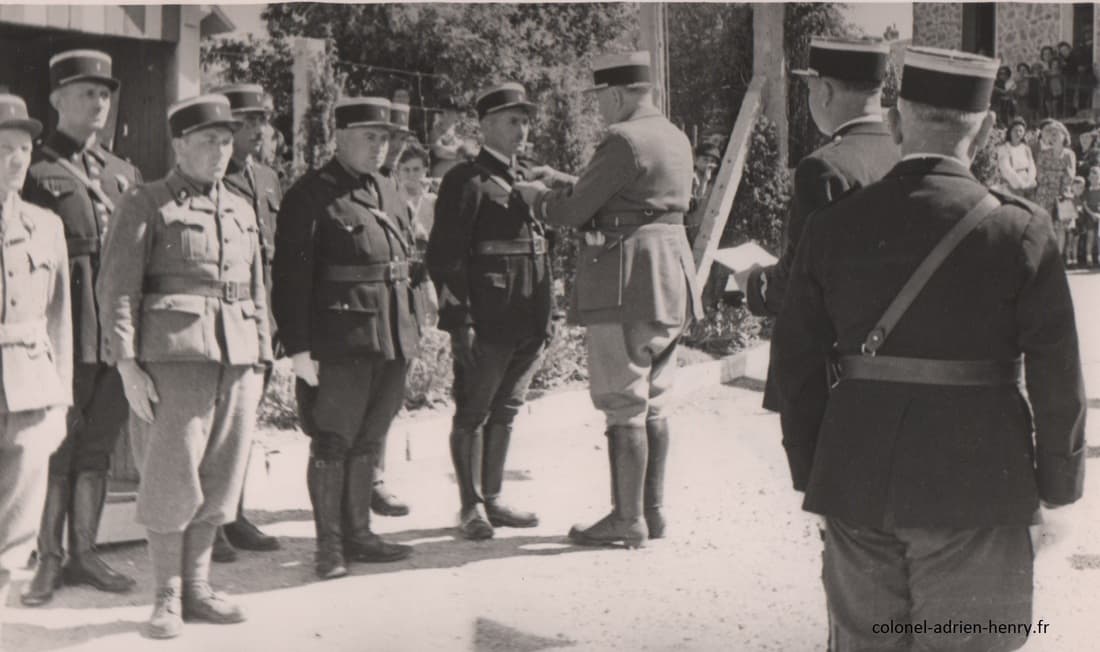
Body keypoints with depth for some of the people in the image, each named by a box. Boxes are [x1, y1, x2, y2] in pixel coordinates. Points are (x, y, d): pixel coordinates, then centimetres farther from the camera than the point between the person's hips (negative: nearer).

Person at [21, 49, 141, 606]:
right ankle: (46, 560, 10)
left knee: (98, 446, 11)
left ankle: (83, 553, 20)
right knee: (54, 447, -1)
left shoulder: (124, 174, 17)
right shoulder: (33, 170, -1)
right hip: (63, 330, -5)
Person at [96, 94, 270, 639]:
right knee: (171, 480, -2)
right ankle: (167, 598, 10)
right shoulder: (145, 205, 0)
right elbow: (116, 288, -6)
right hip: (175, 355, -5)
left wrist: (260, 363, 14)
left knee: (219, 479, 8)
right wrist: (128, 364, -13)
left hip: (237, 359, 6)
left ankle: (197, 588, 20)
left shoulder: (242, 211, 18)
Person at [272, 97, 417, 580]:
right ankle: (330, 545, 10)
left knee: (369, 441, 14)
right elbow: (291, 276, -12)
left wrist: (411, 332, 17)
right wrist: (299, 346, -17)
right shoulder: (311, 196, -8)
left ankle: (358, 532, 25)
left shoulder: (388, 193, 16)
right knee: (333, 444, 0)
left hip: (391, 341, 7)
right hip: (341, 342, -7)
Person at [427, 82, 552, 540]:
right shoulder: (466, 181, -6)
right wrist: (459, 322, -16)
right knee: (473, 413, 2)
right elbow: (445, 255, -11)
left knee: (505, 412, 13)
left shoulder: (527, 180, 17)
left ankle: (492, 499, 23)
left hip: (527, 322, 7)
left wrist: (545, 316, 18)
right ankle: (471, 507, 11)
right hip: (486, 323, -7)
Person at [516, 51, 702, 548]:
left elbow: (574, 211, -12)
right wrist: (563, 180, 24)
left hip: (627, 283, -10)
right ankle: (652, 511, 22)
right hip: (669, 282, 10)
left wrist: (535, 196, 7)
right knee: (653, 404, 14)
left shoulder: (624, 141, -15)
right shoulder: (675, 139, 15)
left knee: (624, 407, -3)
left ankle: (628, 520, 3)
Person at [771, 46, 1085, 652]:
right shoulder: (1018, 229, -9)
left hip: (856, 486, 3)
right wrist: (1058, 484, 6)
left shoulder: (834, 225, -1)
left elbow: (795, 361, 2)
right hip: (975, 488, -3)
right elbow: (1057, 375, -7)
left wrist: (811, 472, 13)